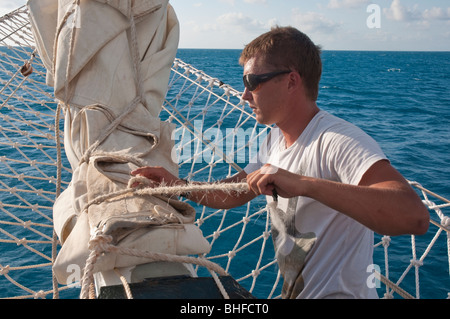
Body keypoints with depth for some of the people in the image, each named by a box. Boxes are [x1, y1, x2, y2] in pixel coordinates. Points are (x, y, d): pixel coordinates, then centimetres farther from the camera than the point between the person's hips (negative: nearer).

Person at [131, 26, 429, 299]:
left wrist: (304, 184, -43)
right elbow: (233, 194, 15)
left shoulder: (340, 141, -23)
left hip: (340, 292, -7)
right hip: (294, 290, 8)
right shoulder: (276, 140, 5)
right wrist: (178, 184, -1)